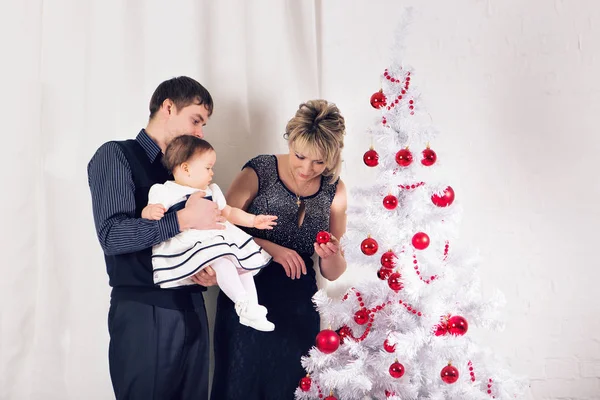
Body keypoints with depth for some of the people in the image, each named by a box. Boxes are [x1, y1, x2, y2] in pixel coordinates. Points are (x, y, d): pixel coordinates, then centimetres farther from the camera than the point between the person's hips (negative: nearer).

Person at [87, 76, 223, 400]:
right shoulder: (116, 155, -4)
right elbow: (112, 235, -17)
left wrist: (212, 269, -3)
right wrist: (183, 219, -21)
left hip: (191, 307, 7)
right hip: (143, 311, -6)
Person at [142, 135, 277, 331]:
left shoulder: (211, 191, 22)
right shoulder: (165, 191, -1)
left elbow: (228, 212, 29)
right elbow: (147, 212, -9)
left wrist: (253, 220, 23)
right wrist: (152, 211, -33)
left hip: (218, 237, 8)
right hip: (189, 242, -8)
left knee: (243, 263, 4)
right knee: (222, 260, -29)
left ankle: (252, 310, 12)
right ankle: (243, 303, -23)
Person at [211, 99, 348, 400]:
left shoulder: (334, 190, 0)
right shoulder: (259, 172, -10)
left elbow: (332, 274, 5)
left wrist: (332, 255, -17)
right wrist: (270, 248, -23)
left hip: (298, 311, 3)